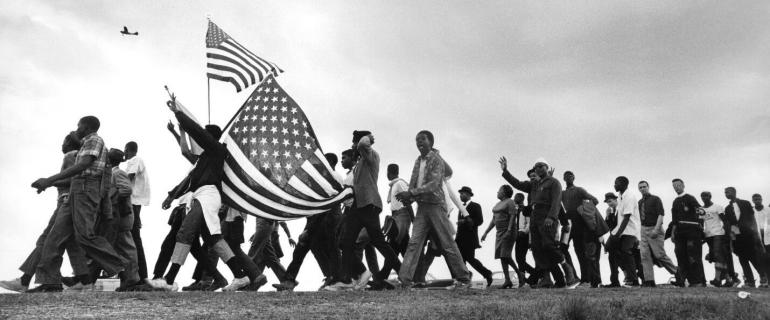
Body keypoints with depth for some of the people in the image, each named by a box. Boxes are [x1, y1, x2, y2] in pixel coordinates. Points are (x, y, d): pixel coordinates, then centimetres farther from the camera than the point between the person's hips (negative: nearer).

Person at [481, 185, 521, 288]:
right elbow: (494, 220, 21)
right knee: (501, 256, 2)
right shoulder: (498, 204, 19)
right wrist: (486, 233, 17)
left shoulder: (510, 202, -6)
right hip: (500, 232, 9)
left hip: (508, 231, -9)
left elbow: (512, 217, -16)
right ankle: (507, 280, 3)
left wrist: (509, 231, -26)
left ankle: (519, 274, 1)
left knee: (505, 255, -14)